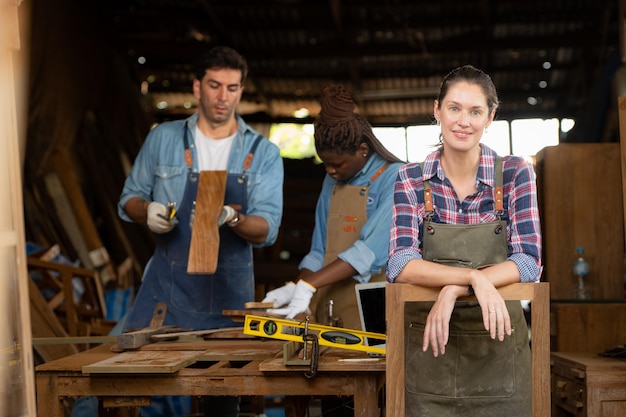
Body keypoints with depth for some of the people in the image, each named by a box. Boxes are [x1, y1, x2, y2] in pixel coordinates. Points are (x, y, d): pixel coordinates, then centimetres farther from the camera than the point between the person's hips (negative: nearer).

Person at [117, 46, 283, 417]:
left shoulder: (263, 153, 1)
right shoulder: (163, 139, 3)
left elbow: (267, 230, -6)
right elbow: (129, 198, 10)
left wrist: (232, 218, -28)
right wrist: (147, 211, -13)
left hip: (229, 289, 0)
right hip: (167, 283, 0)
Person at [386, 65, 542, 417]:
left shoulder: (516, 174, -4)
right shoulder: (411, 180, -3)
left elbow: (529, 263, -10)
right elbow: (400, 266, -12)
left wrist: (453, 290, -22)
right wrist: (473, 277, -27)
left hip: (499, 346, 0)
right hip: (428, 346, 0)